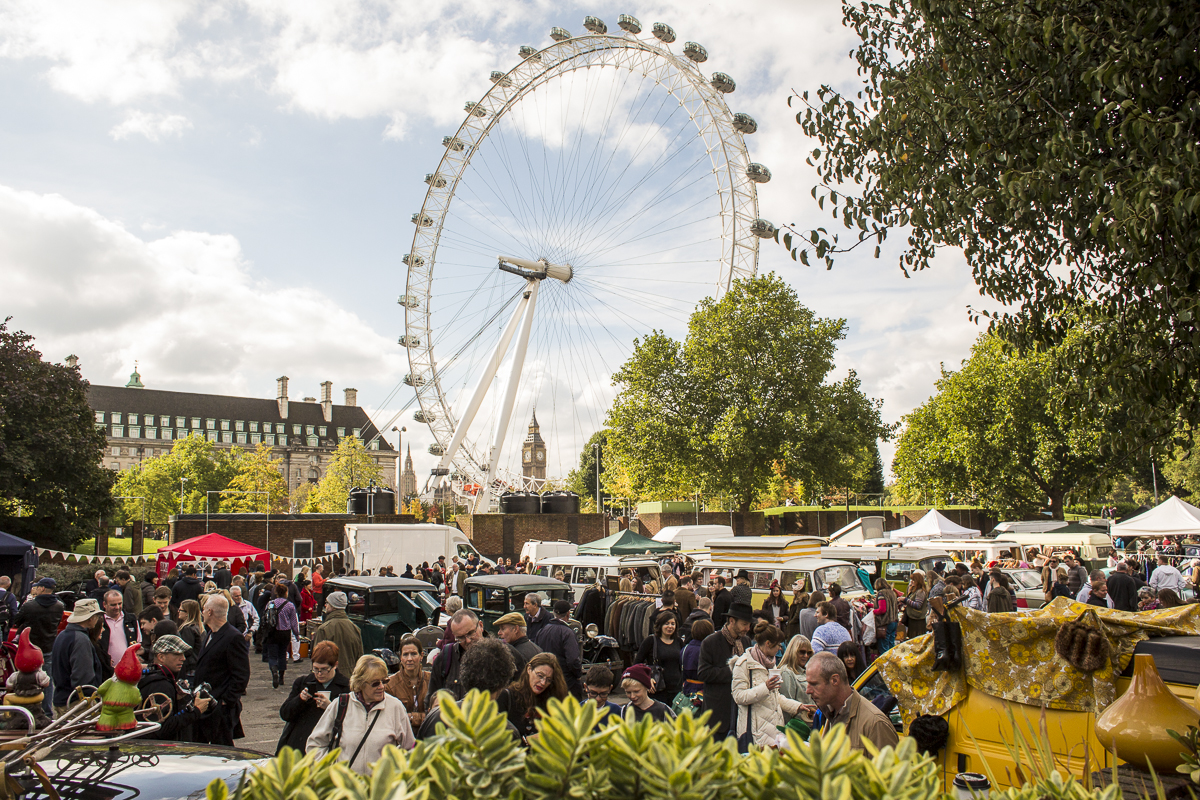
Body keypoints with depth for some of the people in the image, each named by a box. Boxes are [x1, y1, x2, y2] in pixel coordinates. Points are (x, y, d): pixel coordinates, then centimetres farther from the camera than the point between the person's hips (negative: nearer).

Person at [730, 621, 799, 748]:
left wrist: (798, 707, 18)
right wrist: (765, 688, -23)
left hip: (775, 725, 7)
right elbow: (739, 696, -14)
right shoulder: (744, 663, -7)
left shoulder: (770, 663, 20)